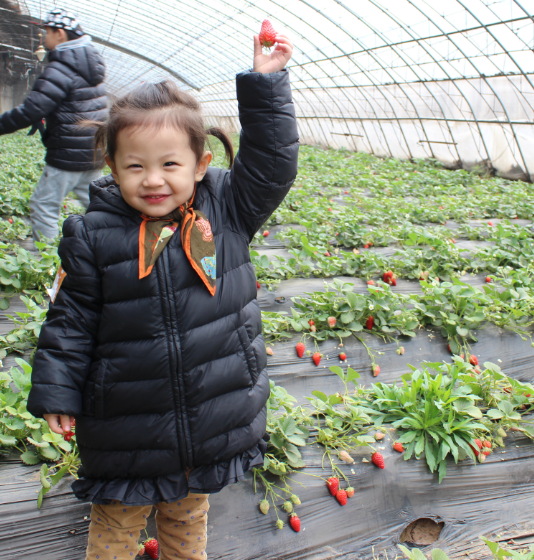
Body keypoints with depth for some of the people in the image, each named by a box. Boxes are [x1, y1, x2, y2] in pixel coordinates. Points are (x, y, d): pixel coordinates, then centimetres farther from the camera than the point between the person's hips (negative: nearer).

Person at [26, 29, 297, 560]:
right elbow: (70, 321, -3)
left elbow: (270, 164, -4)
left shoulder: (225, 212, -7)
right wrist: (56, 393, -2)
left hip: (212, 417, 2)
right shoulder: (92, 236, -10)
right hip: (126, 429, -1)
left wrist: (265, 83, -9)